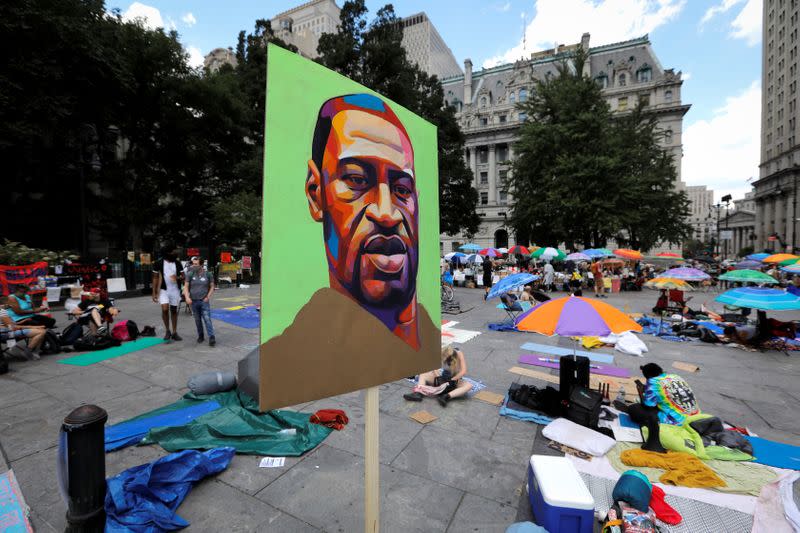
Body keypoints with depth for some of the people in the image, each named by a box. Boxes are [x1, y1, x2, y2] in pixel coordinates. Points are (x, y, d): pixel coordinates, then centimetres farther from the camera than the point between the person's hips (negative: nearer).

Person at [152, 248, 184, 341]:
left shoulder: (177, 263, 2)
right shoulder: (159, 263, -5)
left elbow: (183, 276, 6)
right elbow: (155, 278, -1)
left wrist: (178, 277, -18)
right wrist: (154, 293, -3)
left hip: (175, 290, 2)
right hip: (163, 290, -2)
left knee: (174, 311, 8)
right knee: (165, 309, -16)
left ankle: (174, 333, 17)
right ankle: (167, 331, 4)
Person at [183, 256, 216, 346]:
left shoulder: (207, 274, -2)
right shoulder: (190, 274, 0)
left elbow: (212, 287, 6)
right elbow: (186, 287, 0)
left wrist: (208, 297, -5)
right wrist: (187, 297, -14)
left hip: (204, 301, -2)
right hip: (193, 301, 2)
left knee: (207, 319, -9)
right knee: (197, 320, 12)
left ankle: (211, 337, -9)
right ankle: (200, 336, 27)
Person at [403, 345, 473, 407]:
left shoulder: (459, 354, -22)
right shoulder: (442, 353, -17)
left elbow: (463, 372, -26)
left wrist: (451, 380, -27)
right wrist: (435, 371, -26)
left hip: (455, 380, -3)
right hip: (443, 377, 3)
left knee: (469, 385, -35)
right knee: (422, 375, -13)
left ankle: (446, 397, -51)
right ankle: (417, 393, -36)